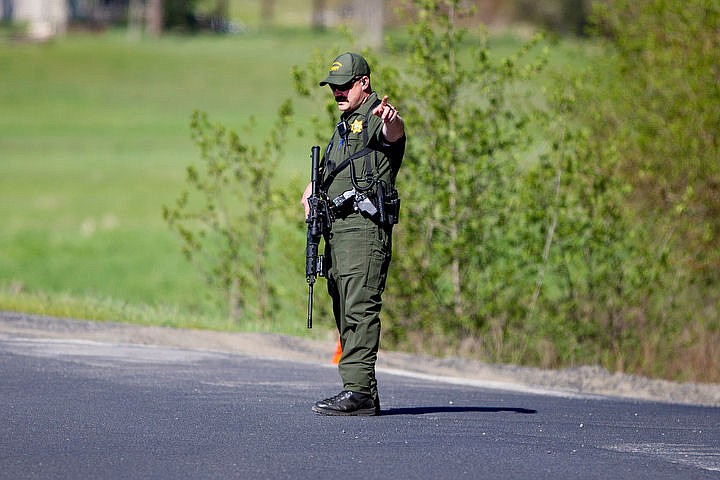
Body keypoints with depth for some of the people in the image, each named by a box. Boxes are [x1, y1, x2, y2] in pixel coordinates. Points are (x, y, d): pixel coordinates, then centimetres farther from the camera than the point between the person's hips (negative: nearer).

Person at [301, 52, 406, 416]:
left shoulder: (375, 118, -4)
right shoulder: (344, 126, 25)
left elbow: (394, 132, -30)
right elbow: (322, 176, 34)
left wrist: (391, 120, -54)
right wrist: (311, 196, 11)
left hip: (365, 225, -10)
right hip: (338, 228, 10)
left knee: (359, 308, -16)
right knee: (346, 313, 8)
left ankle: (358, 390, -22)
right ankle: (364, 394, 10)